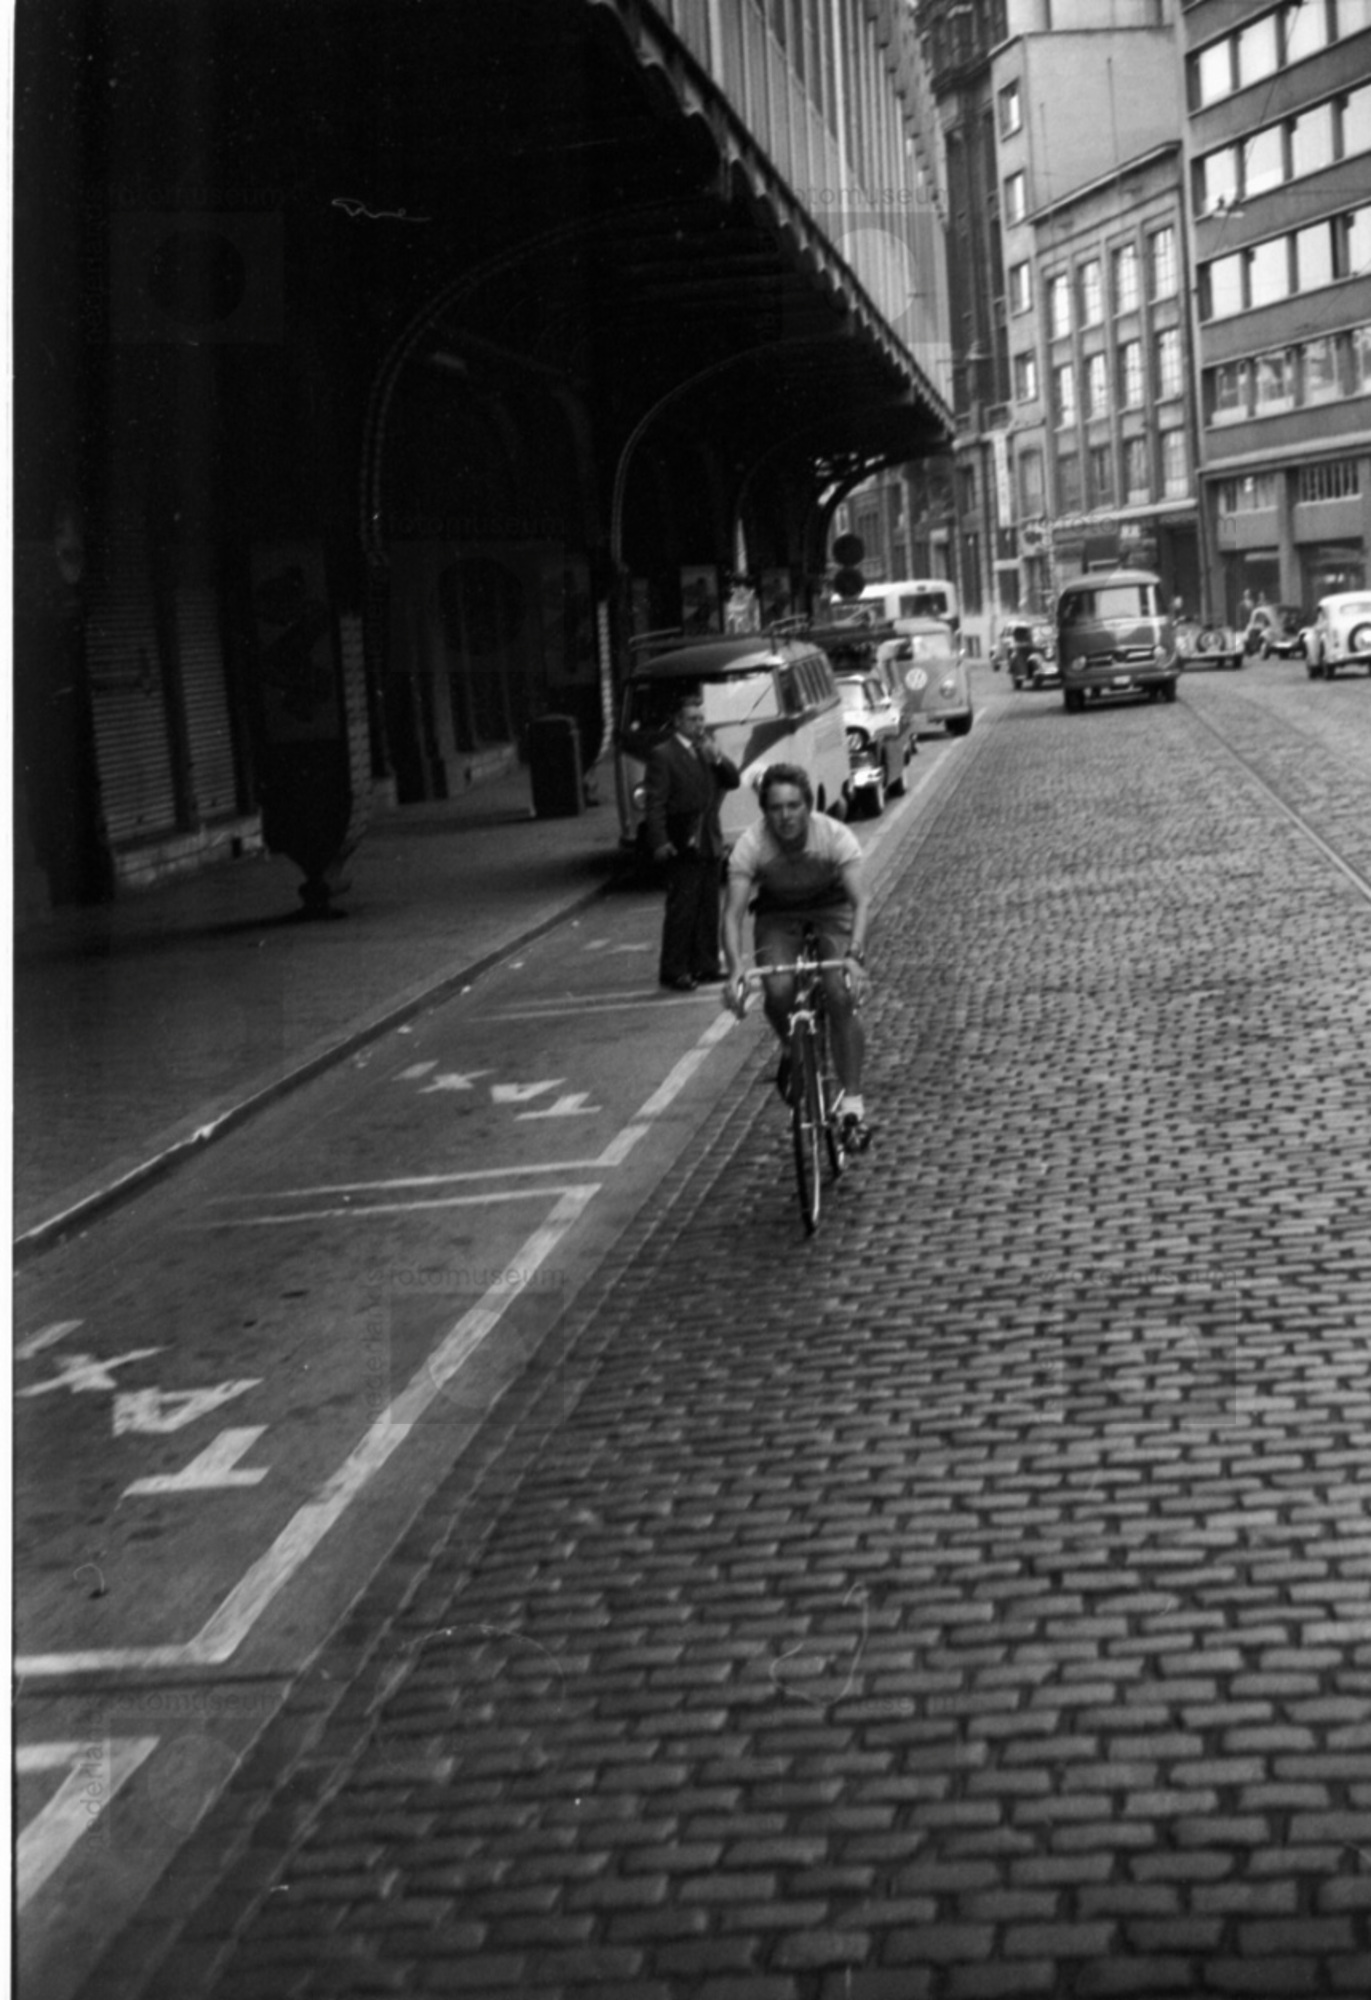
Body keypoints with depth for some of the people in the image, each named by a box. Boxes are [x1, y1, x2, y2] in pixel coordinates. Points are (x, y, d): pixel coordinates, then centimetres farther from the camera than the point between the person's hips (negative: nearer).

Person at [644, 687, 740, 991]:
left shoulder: (707, 750, 15)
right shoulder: (662, 755, -6)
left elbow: (733, 781, 10)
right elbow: (655, 802, -11)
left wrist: (718, 759, -8)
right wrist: (660, 841, -19)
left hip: (710, 842, 7)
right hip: (683, 846, -7)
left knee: (708, 908, 10)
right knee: (681, 909, -6)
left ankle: (705, 965, 17)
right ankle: (673, 971, -2)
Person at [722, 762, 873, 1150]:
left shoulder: (835, 836, -29)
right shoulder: (751, 845, -27)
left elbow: (861, 900, -37)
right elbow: (733, 912, -31)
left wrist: (854, 955, -53)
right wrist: (735, 969, -46)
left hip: (832, 910, -1)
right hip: (778, 916, 1)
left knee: (842, 996, -22)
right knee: (778, 990, -27)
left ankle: (853, 1104, -12)